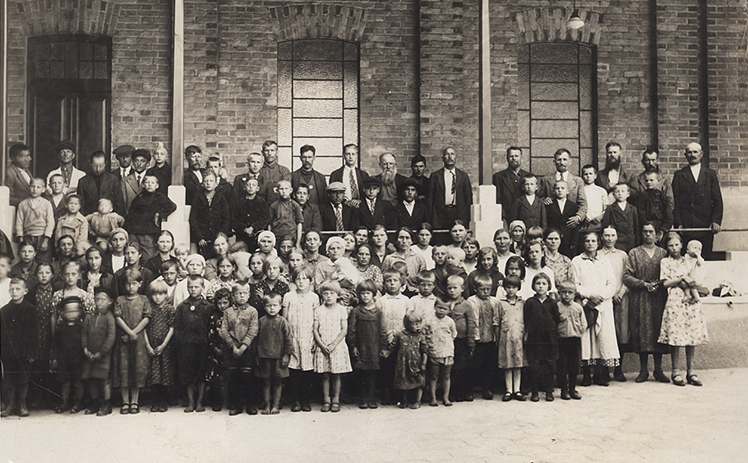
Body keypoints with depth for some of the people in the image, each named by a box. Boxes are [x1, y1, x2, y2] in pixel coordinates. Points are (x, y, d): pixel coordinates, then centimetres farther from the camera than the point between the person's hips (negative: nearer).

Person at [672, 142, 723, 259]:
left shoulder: (710, 174, 13)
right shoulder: (679, 175, 9)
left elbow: (717, 201, 9)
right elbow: (675, 202, 4)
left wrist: (716, 221, -3)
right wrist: (678, 224, -6)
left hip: (706, 226, 1)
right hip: (686, 226, -1)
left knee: (706, 258, 0)